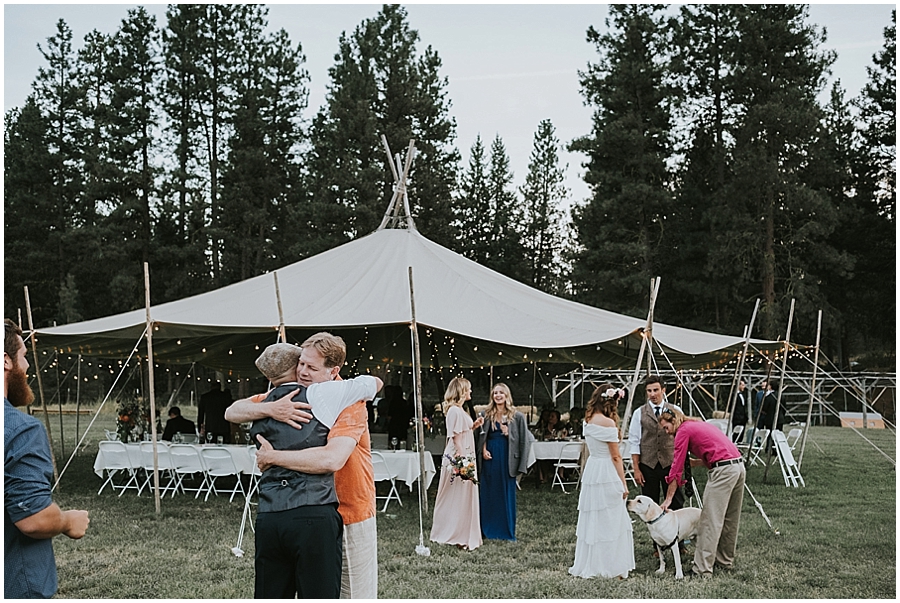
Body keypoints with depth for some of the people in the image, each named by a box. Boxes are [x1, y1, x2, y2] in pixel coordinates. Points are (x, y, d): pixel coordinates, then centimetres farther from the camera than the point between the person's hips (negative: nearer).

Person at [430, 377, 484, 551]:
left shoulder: (459, 410, 16)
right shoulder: (455, 411, -16)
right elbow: (456, 438, -20)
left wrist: (474, 425, 9)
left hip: (464, 457, 10)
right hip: (458, 459, -10)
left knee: (465, 496, 14)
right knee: (460, 497, -3)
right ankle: (459, 537, 3)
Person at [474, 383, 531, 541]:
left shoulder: (517, 417, 0)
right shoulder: (486, 415, 7)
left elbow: (524, 441, -2)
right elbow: (480, 437, 11)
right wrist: (483, 450, -6)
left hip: (506, 459, -2)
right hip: (489, 458, 2)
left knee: (506, 495, 4)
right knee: (487, 494, 6)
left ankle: (507, 531, 13)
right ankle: (488, 529, 15)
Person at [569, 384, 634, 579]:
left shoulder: (588, 420, 8)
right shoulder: (607, 423, -16)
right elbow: (616, 457, -12)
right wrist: (623, 484, -8)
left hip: (591, 471, 8)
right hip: (607, 474, -8)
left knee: (592, 519, 14)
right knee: (610, 521, 0)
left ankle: (589, 565, 20)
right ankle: (609, 567, 6)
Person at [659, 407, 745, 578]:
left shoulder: (683, 431, -1)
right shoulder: (700, 425, 24)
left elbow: (676, 468, -2)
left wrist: (668, 499, 0)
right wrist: (693, 463, 24)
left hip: (723, 471, -9)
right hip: (739, 466, 9)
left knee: (711, 521, -7)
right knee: (730, 518, 18)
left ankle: (702, 569, -8)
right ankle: (725, 560, 29)